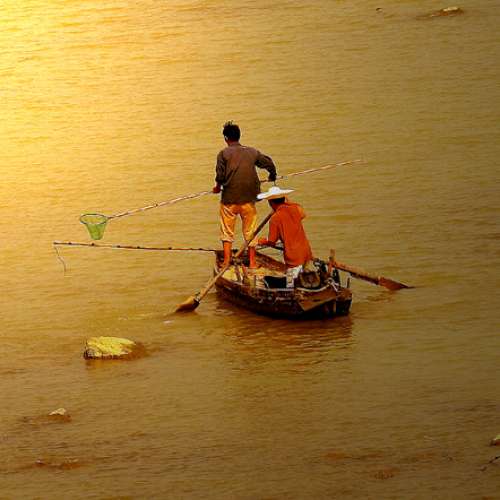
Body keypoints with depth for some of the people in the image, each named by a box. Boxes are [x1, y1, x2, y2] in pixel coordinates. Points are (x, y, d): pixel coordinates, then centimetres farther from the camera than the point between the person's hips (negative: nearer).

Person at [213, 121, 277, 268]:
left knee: (227, 232, 10)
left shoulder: (224, 154, -4)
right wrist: (272, 177, 33)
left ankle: (226, 261, 6)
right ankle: (252, 262, 14)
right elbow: (269, 164, 13)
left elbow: (220, 176, -12)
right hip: (248, 200, 2)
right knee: (250, 231, 12)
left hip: (229, 199, -2)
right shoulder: (252, 152, 6)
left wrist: (218, 187, 9)